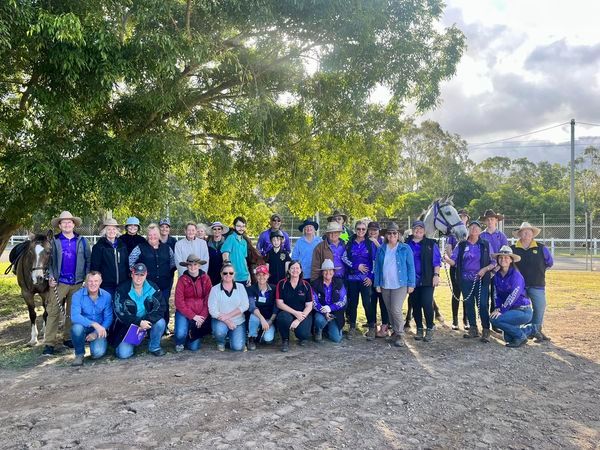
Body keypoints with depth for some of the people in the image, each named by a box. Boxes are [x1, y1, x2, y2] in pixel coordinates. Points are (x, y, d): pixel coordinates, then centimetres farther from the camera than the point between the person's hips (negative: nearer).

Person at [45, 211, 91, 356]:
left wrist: (87, 277, -4)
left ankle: (68, 339, 21)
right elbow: (48, 260, 3)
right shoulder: (54, 241, 3)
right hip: (59, 282, -1)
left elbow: (88, 260, 5)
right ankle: (49, 343, 0)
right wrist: (50, 277, -9)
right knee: (53, 312, -4)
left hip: (77, 283, 2)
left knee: (72, 312, 10)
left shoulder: (82, 241, 5)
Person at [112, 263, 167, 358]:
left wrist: (147, 321, -27)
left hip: (147, 322, 2)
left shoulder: (153, 288, -7)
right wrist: (139, 322, -26)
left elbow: (160, 307, -12)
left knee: (160, 322, -29)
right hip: (129, 325, -1)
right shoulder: (122, 290, -11)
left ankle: (154, 347, -2)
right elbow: (120, 313, -16)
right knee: (123, 354, -16)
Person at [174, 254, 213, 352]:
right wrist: (193, 316, -14)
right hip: (184, 312, -1)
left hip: (200, 315, 1)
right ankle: (179, 343, 13)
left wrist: (202, 316, -11)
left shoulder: (205, 278, -3)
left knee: (194, 347, -4)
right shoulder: (182, 279, -7)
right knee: (181, 334, -25)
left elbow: (208, 299, -2)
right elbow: (179, 302, -9)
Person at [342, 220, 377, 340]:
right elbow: (344, 258, 2)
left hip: (366, 278, -2)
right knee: (353, 302, 6)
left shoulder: (370, 244, 4)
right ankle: (352, 327, 16)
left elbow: (375, 261, 1)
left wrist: (371, 276, -6)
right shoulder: (350, 243, 8)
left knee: (367, 302, -9)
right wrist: (356, 266, -9)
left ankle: (371, 328, 3)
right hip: (352, 277, 2)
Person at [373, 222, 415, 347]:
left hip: (400, 285, -4)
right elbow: (377, 267, 9)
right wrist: (377, 284, 3)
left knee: (396, 310, -13)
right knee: (390, 311, 10)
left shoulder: (405, 249, -1)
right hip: (385, 285, 4)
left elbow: (410, 267, -1)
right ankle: (395, 331, 25)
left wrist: (411, 284, -6)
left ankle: (400, 335, 0)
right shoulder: (381, 249, 8)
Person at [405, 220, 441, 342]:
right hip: (412, 280, 3)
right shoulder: (406, 244, 9)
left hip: (427, 280, -3)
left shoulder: (431, 244, 4)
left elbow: (437, 261, 1)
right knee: (415, 305, 8)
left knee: (427, 304, -11)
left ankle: (429, 329, 6)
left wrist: (436, 275, -9)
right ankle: (419, 329, 22)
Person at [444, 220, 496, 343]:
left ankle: (486, 331, 1)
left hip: (481, 280, -2)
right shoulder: (461, 245, 6)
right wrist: (447, 259, -23)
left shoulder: (485, 245, 3)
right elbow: (453, 261, -1)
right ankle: (473, 329, 22)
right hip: (466, 280, 2)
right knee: (469, 304, 9)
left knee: (482, 305, -7)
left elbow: (493, 262, 5)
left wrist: (485, 269, -13)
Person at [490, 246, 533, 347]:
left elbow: (514, 295, -21)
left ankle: (521, 336, -5)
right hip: (511, 309, 7)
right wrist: (497, 308, -6)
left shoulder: (516, 275, -15)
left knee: (495, 319, -22)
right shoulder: (497, 275, 7)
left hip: (523, 311, -7)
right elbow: (497, 295, 10)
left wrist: (502, 310, -23)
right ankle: (525, 330, 22)